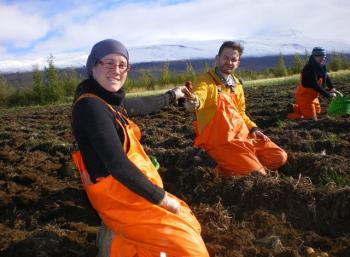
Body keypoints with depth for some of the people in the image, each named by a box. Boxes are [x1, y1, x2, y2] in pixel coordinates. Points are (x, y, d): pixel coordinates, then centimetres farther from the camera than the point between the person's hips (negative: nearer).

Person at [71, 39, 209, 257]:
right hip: (119, 195, -9)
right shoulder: (90, 105, -22)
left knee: (189, 226, 15)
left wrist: (172, 96, 42)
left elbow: (143, 105, 26)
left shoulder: (111, 100, 5)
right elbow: (117, 164, -27)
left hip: (129, 190, 9)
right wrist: (161, 198, -19)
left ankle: (120, 238, 9)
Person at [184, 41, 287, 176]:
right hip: (218, 141, -7)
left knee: (279, 157, 4)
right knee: (257, 174, -20)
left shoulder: (237, 84, 12)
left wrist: (253, 128, 6)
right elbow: (198, 97, -34)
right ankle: (226, 167, 5)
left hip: (243, 135, 8)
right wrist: (194, 102, -58)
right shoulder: (205, 80, -10)